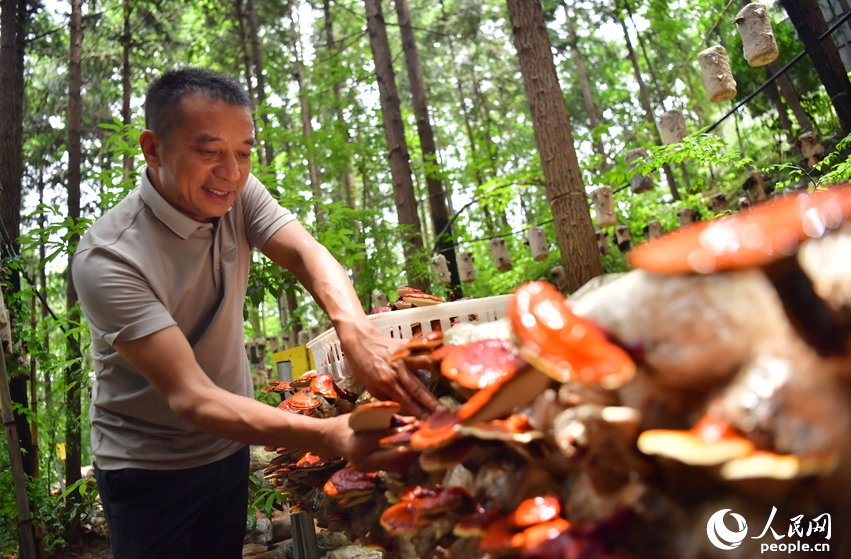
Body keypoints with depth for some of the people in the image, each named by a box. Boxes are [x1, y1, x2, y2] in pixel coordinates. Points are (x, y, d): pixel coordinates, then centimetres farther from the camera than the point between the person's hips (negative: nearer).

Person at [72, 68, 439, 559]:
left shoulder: (237, 195, -10)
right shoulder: (106, 258, -27)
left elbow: (309, 255, -24)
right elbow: (189, 397, -33)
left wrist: (356, 331, -47)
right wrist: (329, 436, -47)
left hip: (230, 447, 5)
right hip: (148, 467, -5)